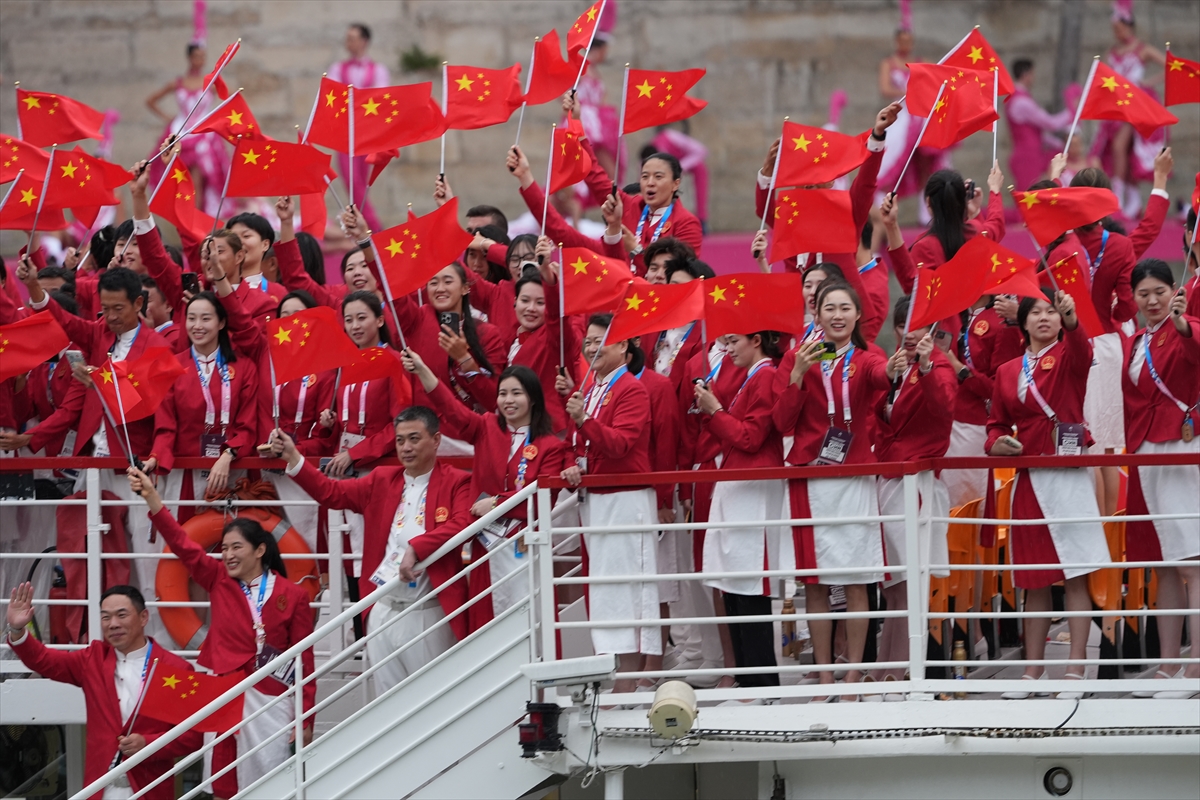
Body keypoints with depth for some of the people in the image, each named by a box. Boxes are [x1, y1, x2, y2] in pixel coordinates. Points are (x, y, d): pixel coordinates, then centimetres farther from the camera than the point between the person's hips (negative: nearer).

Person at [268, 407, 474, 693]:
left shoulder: (456, 483, -2)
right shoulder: (382, 481, 16)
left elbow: (460, 524, -19)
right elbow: (330, 492, 13)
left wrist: (417, 548, -33)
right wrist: (292, 456, 2)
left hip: (430, 614, -5)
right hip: (383, 613, 5)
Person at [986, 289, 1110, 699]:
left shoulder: (1068, 356, 1)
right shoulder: (1007, 372, 13)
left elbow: (1083, 352, -23)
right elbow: (997, 423, 19)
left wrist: (1071, 320, -44)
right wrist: (996, 442, -4)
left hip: (1069, 475, -4)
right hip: (1028, 477, 4)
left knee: (1076, 574, -7)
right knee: (1034, 580, 9)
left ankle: (1076, 669, -8)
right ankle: (1033, 668, 16)